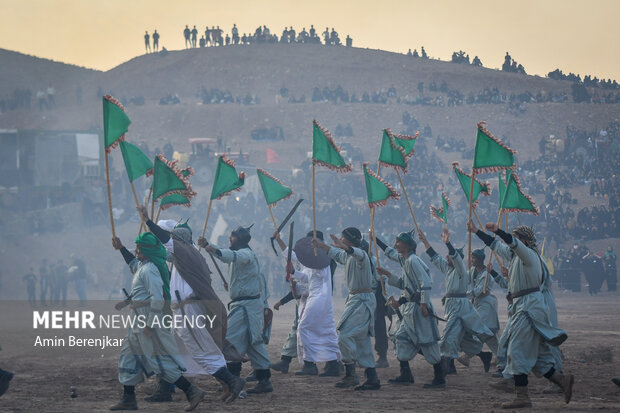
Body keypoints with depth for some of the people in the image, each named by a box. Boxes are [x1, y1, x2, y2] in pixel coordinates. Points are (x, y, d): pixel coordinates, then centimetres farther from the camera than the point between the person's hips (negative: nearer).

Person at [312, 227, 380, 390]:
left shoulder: (360, 255, -17)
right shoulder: (347, 256, 12)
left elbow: (358, 254, -42)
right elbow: (336, 254, 35)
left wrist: (344, 247, -59)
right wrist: (321, 245, 33)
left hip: (363, 300, -10)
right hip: (355, 298, 10)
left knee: (345, 335, -14)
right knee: (362, 340, 10)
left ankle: (350, 375, -10)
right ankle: (372, 379, 13)